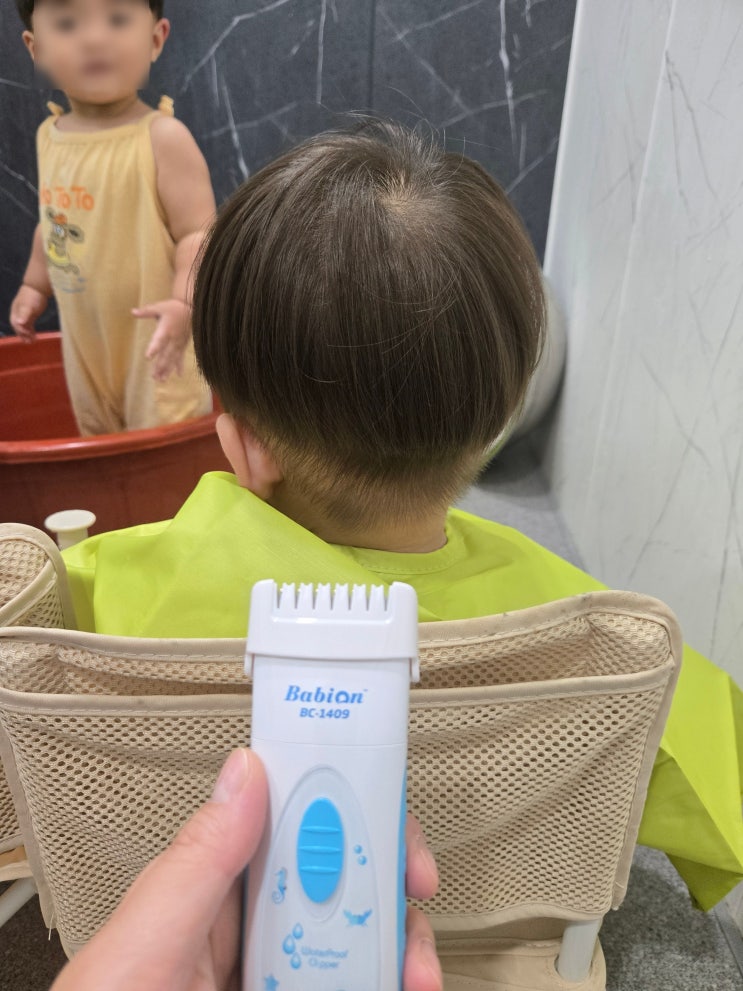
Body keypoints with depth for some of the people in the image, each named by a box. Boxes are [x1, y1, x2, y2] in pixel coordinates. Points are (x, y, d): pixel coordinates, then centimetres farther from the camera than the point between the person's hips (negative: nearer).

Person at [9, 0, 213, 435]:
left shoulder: (163, 137, -16)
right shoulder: (49, 136, 4)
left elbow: (198, 232, -21)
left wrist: (185, 303, -35)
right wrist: (35, 286, 21)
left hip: (156, 340, -7)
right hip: (84, 342, 7)